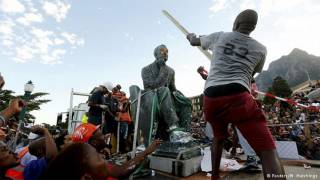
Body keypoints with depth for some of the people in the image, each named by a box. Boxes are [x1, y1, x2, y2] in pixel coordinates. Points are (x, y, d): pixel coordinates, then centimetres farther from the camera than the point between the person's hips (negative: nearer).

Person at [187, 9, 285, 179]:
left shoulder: (218, 36, 18)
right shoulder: (260, 49, 16)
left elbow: (194, 42, 35)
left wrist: (191, 36, 58)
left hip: (211, 97, 4)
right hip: (237, 97, -3)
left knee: (218, 138, 27)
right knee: (268, 151, 0)